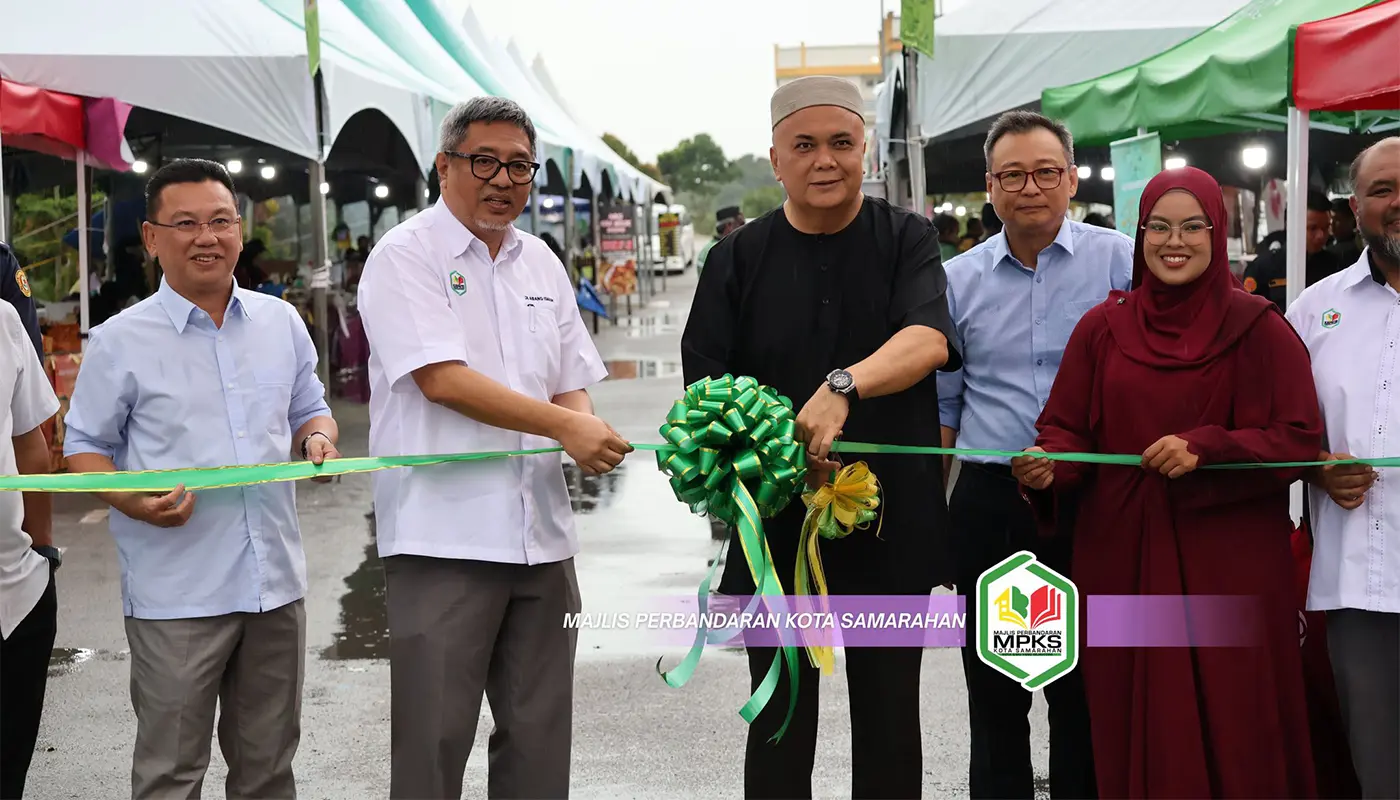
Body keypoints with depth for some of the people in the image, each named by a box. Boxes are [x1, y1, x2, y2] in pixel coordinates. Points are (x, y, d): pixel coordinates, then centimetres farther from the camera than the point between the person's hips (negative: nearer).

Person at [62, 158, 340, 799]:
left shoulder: (282, 323, 8)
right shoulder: (120, 342, -4)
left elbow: (310, 411, 20)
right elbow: (84, 447, 1)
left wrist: (318, 441, -4)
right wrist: (133, 503, -18)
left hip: (275, 583, 4)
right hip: (176, 595, -4)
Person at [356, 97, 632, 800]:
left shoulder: (542, 264, 15)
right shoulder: (406, 255, -5)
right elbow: (442, 379, -16)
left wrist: (587, 433, -6)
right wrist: (564, 426, -17)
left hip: (541, 536, 6)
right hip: (443, 539, -6)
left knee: (540, 733, 12)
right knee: (434, 739, 0)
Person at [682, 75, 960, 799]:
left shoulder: (907, 241, 1)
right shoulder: (739, 259, 4)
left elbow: (929, 340, -19)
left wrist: (842, 388, -37)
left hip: (893, 526, 0)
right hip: (776, 524, 1)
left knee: (890, 718, 11)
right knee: (780, 720, 9)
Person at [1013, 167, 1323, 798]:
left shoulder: (1258, 329, -1)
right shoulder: (1101, 327, 6)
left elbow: (1301, 440, -5)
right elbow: (1065, 427, 6)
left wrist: (1205, 450, -19)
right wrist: (1048, 466, -16)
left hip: (1229, 566, -2)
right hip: (1123, 561, 2)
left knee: (1231, 729, 3)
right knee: (1136, 729, 8)